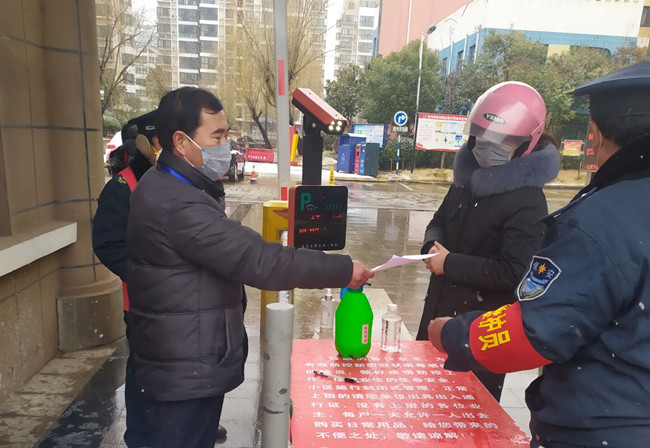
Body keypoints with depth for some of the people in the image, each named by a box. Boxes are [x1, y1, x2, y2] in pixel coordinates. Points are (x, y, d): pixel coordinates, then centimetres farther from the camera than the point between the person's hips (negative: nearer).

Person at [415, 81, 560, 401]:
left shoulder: (527, 203, -19)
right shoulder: (469, 179, 4)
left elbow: (514, 273, -25)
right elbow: (439, 222, 15)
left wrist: (450, 263, -20)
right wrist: (433, 246, -7)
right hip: (438, 308, 8)